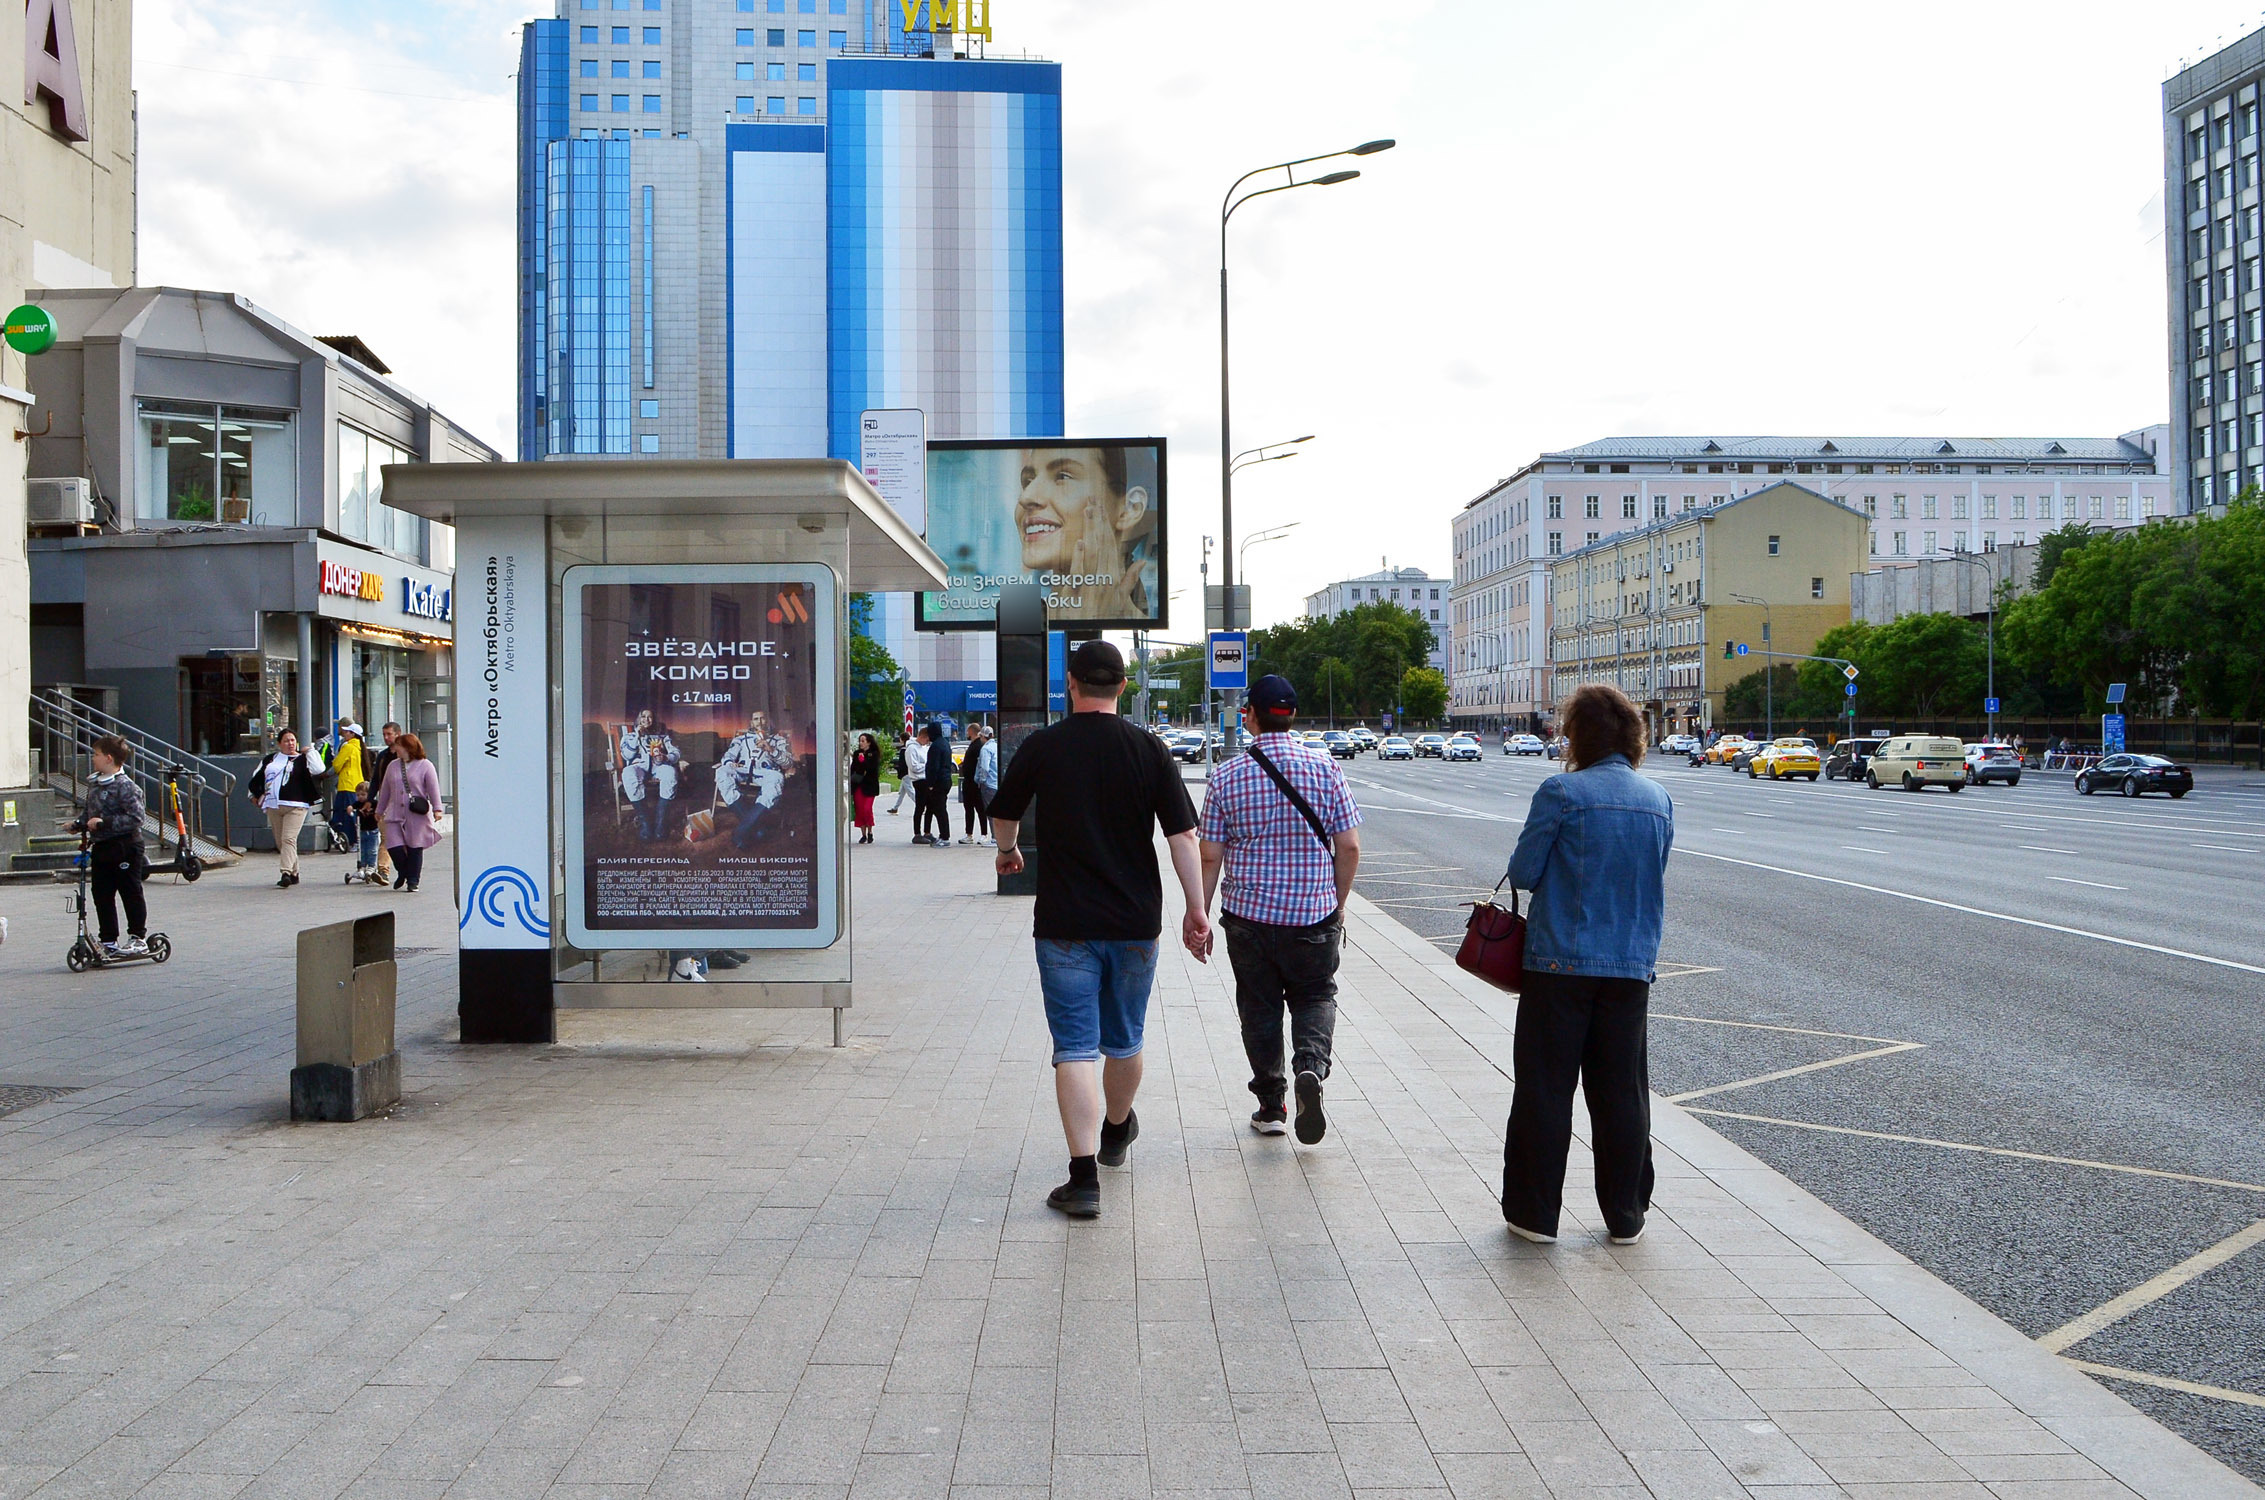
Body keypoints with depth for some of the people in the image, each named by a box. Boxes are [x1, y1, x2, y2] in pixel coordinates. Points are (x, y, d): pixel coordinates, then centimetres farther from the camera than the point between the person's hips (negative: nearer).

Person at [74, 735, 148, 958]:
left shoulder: (126, 786, -15)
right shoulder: (93, 783, 11)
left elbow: (135, 818, -20)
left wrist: (104, 822, -23)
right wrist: (79, 824, 7)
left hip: (124, 847, -8)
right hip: (100, 847, 8)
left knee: (131, 893, 0)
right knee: (102, 895, 9)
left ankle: (137, 938, 8)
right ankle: (109, 942, 15)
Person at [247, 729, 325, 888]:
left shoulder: (302, 759, 5)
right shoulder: (270, 760, 17)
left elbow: (318, 770, -14)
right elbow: (255, 778, 27)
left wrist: (310, 751, -5)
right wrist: (257, 796, 19)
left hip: (295, 806, -5)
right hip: (273, 806, 5)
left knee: (289, 839, -18)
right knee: (280, 842, 8)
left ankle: (286, 873, -26)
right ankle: (294, 873, 19)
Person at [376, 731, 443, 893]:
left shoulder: (425, 765, -1)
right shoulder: (393, 765, 14)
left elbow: (433, 788, -6)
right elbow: (385, 789, 20)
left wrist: (437, 809, -15)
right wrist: (380, 810, 23)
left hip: (417, 815, -4)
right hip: (395, 815, 4)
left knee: (415, 848, -1)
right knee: (394, 846, -6)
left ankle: (413, 881, 10)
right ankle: (402, 874, 18)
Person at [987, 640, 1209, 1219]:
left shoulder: (1043, 747, -3)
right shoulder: (1148, 749, -2)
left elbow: (1003, 816, 12)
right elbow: (1182, 835, -6)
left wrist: (1007, 852, 34)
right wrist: (1196, 910, 0)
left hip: (1065, 924, -2)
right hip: (1135, 922, 2)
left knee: (1075, 1047, -3)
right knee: (1124, 1041, 20)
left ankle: (1084, 1176, -12)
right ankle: (1116, 1133, 43)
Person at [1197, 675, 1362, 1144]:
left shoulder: (1227, 776, -5)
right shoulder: (1325, 768, -4)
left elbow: (1210, 855, -4)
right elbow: (1349, 846, -4)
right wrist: (1337, 904, 10)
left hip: (1248, 913, 0)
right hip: (1313, 914, 0)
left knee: (1259, 1007, 13)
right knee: (1316, 995, 16)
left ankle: (1270, 1105, 17)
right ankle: (1310, 1066, -10)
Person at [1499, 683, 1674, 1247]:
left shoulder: (1562, 792, -12)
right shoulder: (1658, 799, 5)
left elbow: (1522, 871, -8)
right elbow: (1654, 880, 13)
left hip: (1560, 962, -4)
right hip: (1632, 967, 4)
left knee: (1545, 1089, 5)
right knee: (1622, 1093, 12)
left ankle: (1534, 1212, 12)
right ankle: (1626, 1216, 19)